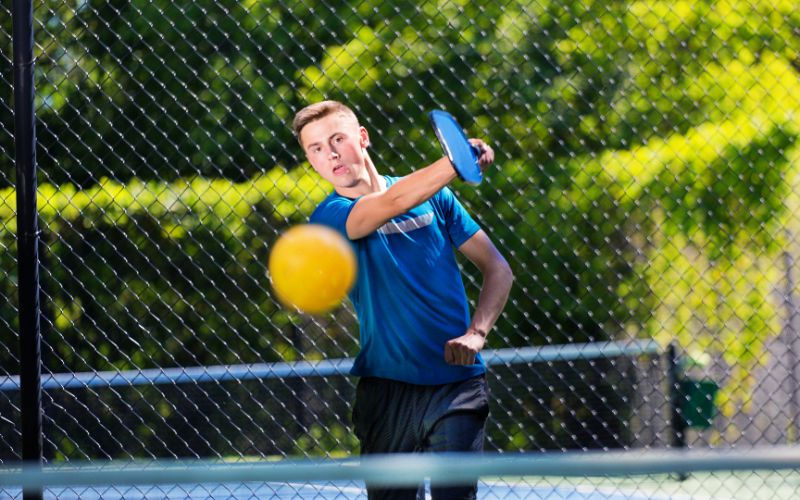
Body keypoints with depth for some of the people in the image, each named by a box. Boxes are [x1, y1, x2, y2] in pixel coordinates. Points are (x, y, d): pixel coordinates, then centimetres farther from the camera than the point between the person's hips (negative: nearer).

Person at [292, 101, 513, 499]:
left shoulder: (434, 196, 8)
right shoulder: (329, 217, -2)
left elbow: (497, 269, 10)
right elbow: (393, 203, -22)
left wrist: (475, 333, -8)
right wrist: (457, 160, -37)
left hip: (457, 381, 1)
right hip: (387, 388, -1)